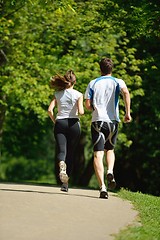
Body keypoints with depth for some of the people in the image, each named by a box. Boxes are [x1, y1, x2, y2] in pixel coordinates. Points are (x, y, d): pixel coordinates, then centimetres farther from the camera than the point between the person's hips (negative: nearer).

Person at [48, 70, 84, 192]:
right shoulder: (78, 95, -2)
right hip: (73, 123, -1)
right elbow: (80, 112, -13)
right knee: (70, 153, 9)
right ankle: (65, 182, 10)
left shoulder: (58, 94, 5)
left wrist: (55, 121, 10)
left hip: (60, 123, 1)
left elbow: (50, 110, -4)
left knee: (61, 150, -6)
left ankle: (62, 165, -43)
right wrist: (82, 111, 10)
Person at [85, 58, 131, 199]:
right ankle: (110, 172, -6)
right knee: (110, 150, 23)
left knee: (98, 154, -5)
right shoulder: (118, 82, 5)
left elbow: (88, 105, 2)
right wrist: (128, 113, -14)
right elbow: (126, 92, -16)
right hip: (113, 121, 1)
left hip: (97, 121, -1)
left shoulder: (93, 84, 8)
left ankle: (102, 187, -18)